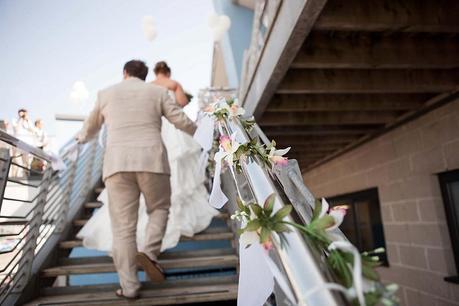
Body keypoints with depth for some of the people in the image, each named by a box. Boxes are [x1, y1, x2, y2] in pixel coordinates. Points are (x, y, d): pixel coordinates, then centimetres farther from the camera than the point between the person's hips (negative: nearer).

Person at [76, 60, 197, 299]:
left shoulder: (106, 94, 17)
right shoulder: (157, 92, 13)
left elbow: (91, 126, 30)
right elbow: (182, 121, 10)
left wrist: (82, 138, 53)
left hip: (117, 163, 1)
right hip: (152, 161, -1)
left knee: (123, 227, 6)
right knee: (159, 209, 20)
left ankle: (129, 286, 9)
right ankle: (149, 253, -2)